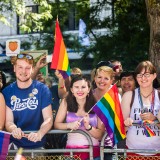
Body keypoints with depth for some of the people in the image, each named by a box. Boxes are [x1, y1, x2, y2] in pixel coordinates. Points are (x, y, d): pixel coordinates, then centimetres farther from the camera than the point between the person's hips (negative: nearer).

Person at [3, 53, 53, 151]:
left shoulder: (42, 89, -4)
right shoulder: (7, 92, 0)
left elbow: (48, 119, -8)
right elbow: (8, 121, -4)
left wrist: (40, 133, -28)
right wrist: (14, 129, -27)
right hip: (15, 145, 1)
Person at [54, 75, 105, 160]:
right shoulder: (66, 102, 0)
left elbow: (101, 135, -2)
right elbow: (56, 124, 3)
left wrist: (88, 127, -18)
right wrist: (69, 125, -15)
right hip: (72, 150, 1)